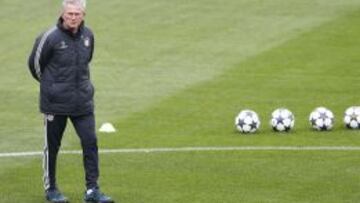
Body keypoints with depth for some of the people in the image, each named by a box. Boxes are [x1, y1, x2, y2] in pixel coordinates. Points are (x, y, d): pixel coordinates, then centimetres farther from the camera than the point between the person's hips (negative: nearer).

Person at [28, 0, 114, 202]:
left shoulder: (88, 35, 1)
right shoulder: (51, 37, -16)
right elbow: (35, 63, -2)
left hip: (83, 100, 4)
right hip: (55, 102, -4)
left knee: (90, 142, -3)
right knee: (52, 146, 8)